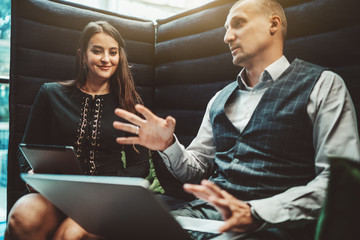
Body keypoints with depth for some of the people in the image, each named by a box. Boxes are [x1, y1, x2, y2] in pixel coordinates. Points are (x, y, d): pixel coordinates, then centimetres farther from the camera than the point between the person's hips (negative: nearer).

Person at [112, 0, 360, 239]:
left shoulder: (322, 85, 1)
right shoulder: (220, 99, 18)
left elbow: (340, 179, -10)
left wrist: (254, 213, -21)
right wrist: (169, 146, -3)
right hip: (205, 211, 5)